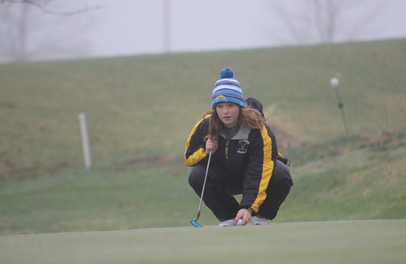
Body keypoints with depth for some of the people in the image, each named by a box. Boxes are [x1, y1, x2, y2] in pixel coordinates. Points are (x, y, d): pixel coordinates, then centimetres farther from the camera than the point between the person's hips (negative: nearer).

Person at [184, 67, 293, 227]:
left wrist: (248, 207, -44)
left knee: (280, 175, -34)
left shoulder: (258, 130, -29)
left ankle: (261, 215, -4)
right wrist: (205, 151, -28)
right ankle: (229, 217, -4)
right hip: (226, 178, 3)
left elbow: (260, 173, -34)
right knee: (197, 176, -25)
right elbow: (188, 158, -4)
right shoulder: (204, 127, -17)